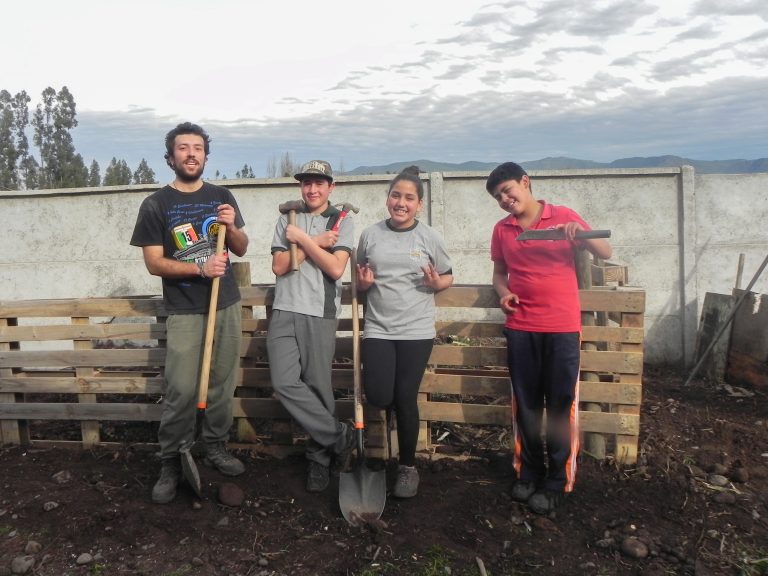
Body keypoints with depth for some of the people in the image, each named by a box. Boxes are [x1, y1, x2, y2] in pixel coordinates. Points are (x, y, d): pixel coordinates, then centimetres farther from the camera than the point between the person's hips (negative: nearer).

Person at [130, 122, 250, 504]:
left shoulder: (221, 197, 8)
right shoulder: (156, 204, -3)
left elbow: (241, 249, 12)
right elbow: (154, 263, -7)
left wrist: (231, 226, -9)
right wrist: (200, 267, -20)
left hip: (227, 305, 4)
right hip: (184, 311, -3)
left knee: (222, 383, 9)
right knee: (180, 390, -6)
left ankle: (215, 447, 25)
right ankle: (171, 463, 10)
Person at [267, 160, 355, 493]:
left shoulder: (342, 222, 5)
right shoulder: (287, 220, 13)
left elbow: (336, 268, -9)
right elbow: (279, 266, 1)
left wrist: (302, 239, -7)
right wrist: (316, 243, -5)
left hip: (320, 314, -2)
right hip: (284, 312, 3)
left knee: (318, 387, 0)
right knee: (285, 382, -11)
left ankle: (319, 457, 18)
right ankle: (340, 437, 3)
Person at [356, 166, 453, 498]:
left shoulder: (429, 238, 0)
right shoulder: (370, 235, 5)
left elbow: (449, 277, 11)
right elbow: (360, 285, 15)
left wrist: (436, 283, -12)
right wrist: (363, 282, -8)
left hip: (416, 330, -1)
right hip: (378, 329, 2)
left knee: (405, 399, 0)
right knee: (378, 396, -10)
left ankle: (407, 467, 21)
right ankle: (401, 405, 30)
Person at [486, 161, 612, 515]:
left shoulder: (564, 216, 0)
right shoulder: (501, 230, 8)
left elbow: (605, 253, -1)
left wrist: (581, 234, -20)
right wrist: (504, 293, -3)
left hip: (562, 327, -2)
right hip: (520, 329, 3)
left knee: (561, 405, 3)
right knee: (526, 405, 9)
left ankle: (557, 482, 15)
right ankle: (529, 473, 24)